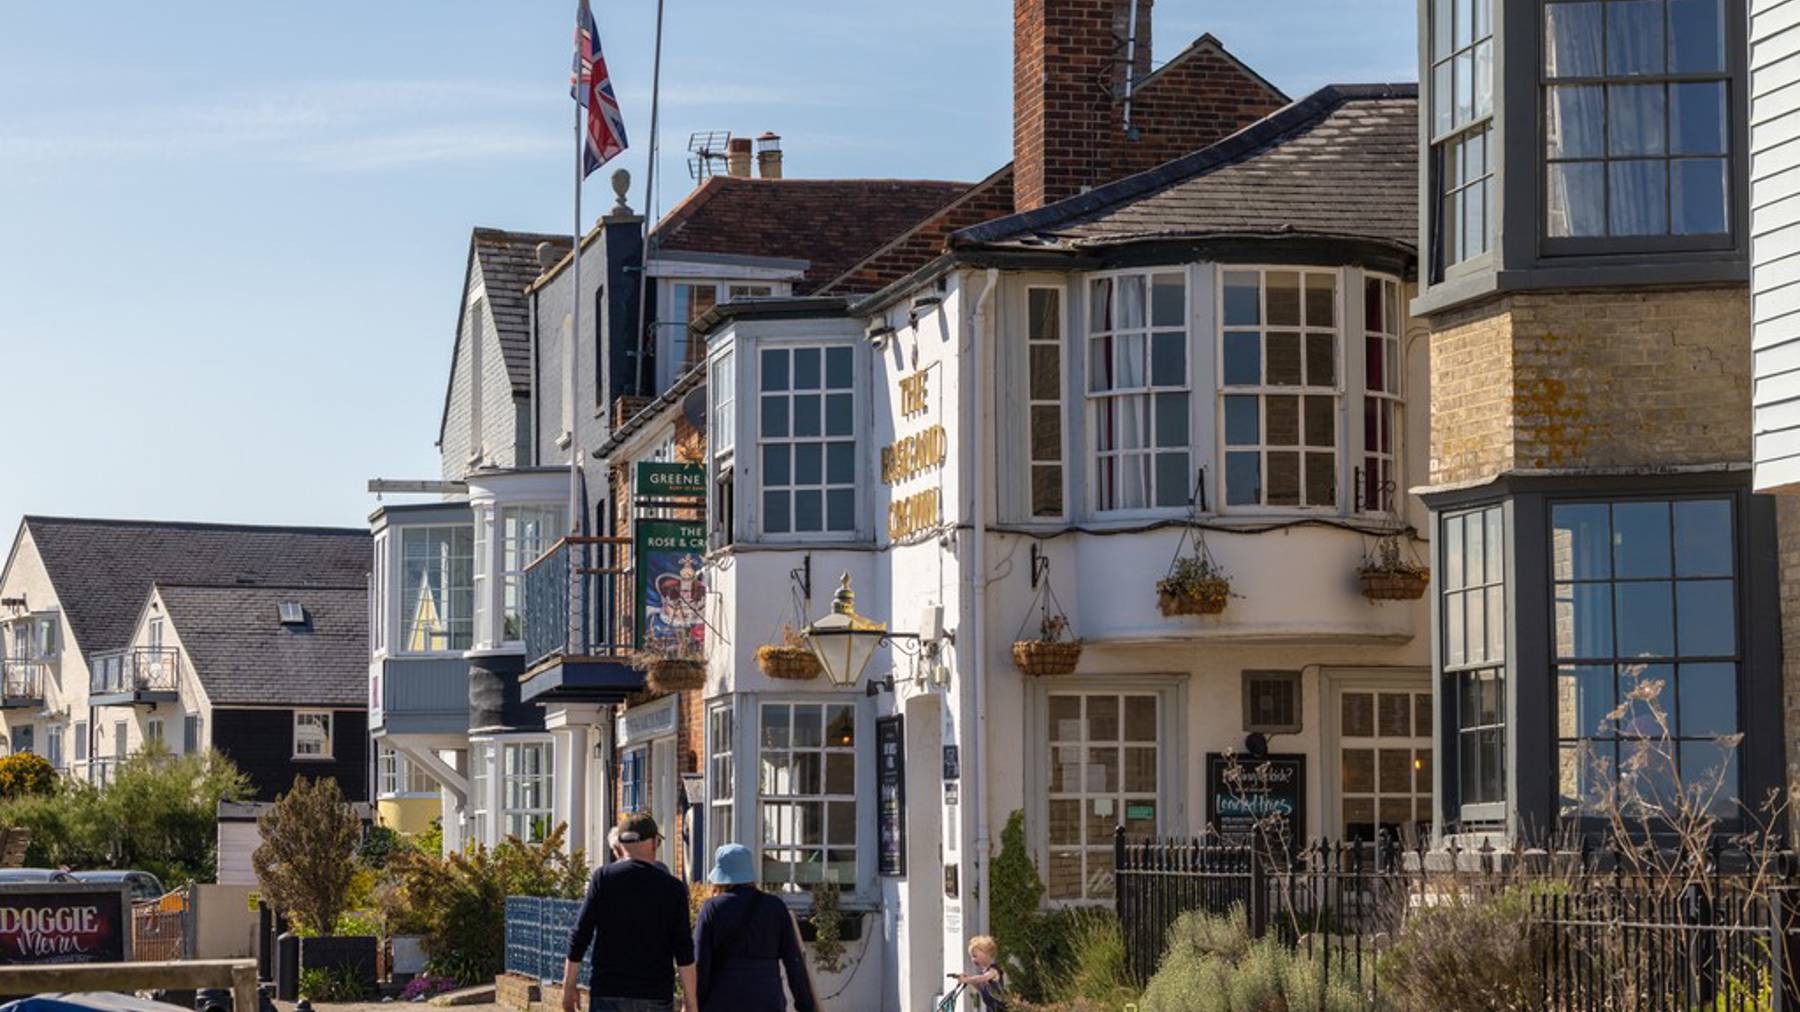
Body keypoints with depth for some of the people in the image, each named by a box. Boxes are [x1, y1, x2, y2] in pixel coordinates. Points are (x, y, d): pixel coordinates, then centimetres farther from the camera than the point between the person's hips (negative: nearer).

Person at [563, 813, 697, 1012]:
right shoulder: (673, 887, 1)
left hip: (608, 994, -1)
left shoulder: (603, 878, -1)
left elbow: (580, 936, -3)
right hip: (657, 996, 1)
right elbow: (684, 953, -1)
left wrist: (568, 987, 6)